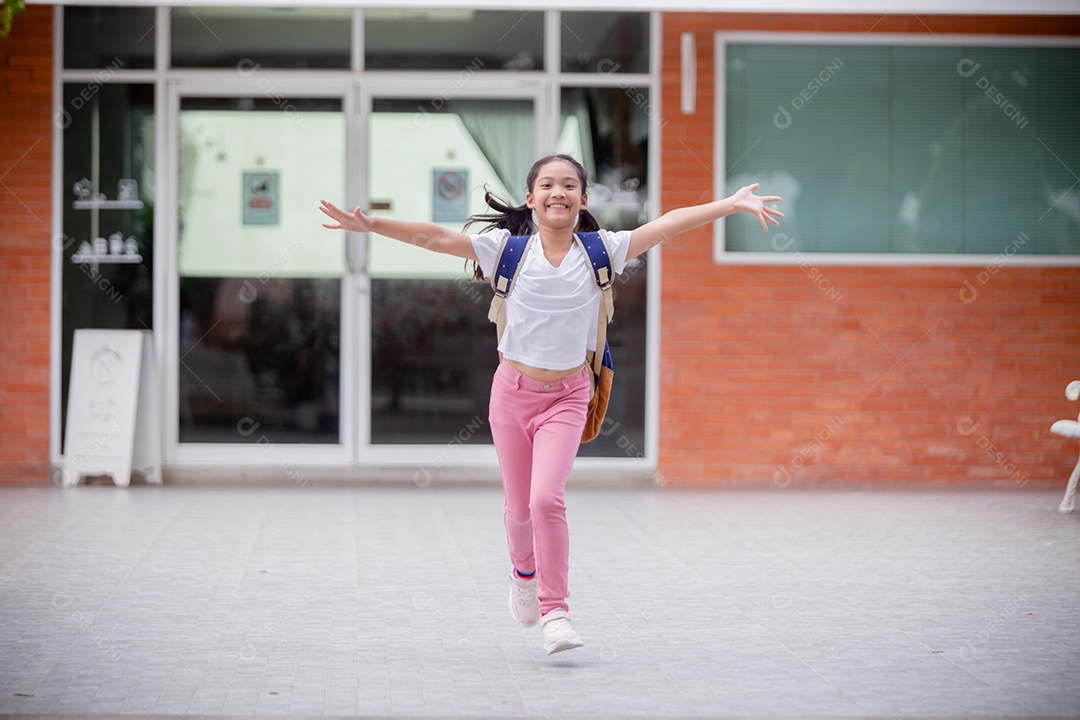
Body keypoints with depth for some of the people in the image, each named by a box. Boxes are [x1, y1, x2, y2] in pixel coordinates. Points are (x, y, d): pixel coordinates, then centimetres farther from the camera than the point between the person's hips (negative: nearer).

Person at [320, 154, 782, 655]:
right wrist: (371, 225, -16)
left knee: (547, 498, -18)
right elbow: (434, 238, -9)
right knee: (518, 506, 12)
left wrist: (733, 204, -17)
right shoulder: (508, 250, -5)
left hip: (567, 394, -1)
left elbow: (669, 223, -12)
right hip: (514, 388, 1)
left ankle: (554, 610, -10)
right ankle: (524, 572, 43)